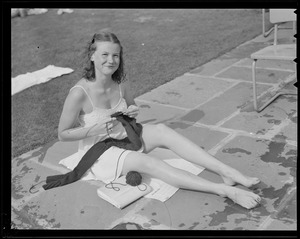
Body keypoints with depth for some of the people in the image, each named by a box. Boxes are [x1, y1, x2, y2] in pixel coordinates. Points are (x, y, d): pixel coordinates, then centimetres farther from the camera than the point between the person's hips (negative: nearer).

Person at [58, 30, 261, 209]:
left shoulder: (121, 84, -7)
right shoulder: (79, 93, -23)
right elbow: (63, 134, -14)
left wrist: (133, 111, -11)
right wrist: (96, 128, -28)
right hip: (99, 152, -5)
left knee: (161, 130, -23)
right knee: (146, 161, -31)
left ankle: (228, 172, -32)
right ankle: (225, 191, -40)